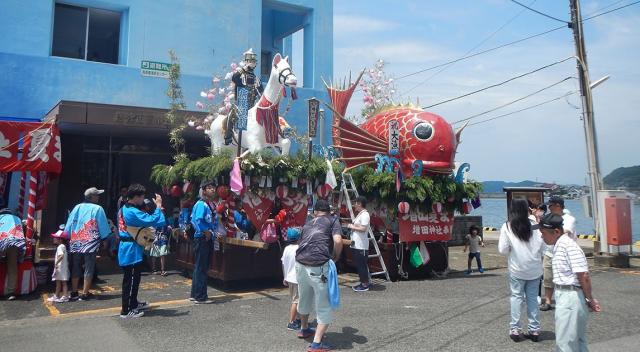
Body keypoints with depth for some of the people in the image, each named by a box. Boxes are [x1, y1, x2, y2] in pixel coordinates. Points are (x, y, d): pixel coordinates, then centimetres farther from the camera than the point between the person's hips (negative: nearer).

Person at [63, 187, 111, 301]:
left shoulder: (77, 207, 6)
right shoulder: (98, 209, -6)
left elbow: (68, 227, 7)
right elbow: (103, 228, -2)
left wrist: (69, 238, 16)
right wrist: (105, 240, 10)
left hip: (75, 244, 5)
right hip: (90, 245, -4)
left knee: (75, 269, 14)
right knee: (88, 269, 3)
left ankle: (74, 293, 21)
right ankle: (85, 294, 5)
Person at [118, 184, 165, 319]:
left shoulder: (124, 209, 11)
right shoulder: (133, 212, -21)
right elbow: (153, 221, -28)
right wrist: (158, 206, -17)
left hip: (126, 248, 10)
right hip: (132, 249, -10)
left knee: (133, 278, 22)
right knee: (130, 280, -3)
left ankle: (133, 303, 36)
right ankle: (126, 310, 4)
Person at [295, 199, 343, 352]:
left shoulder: (308, 224, 24)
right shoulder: (332, 220, 10)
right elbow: (338, 241, -7)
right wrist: (335, 257, 9)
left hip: (300, 264, 6)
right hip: (319, 267, -6)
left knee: (305, 298, 27)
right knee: (325, 306, 6)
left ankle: (304, 329, 48)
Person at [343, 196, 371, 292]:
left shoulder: (365, 215, -15)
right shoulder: (359, 214, 16)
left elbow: (363, 229, -22)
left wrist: (352, 227, -13)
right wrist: (351, 226, 8)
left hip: (361, 246, -10)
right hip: (356, 245, 10)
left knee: (362, 265, -3)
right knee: (358, 265, 14)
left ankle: (365, 285, 5)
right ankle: (362, 283, 23)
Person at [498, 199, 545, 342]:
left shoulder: (507, 227, -9)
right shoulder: (534, 225, -4)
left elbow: (502, 250, -10)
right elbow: (542, 246, -5)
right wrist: (534, 253, 14)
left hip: (517, 269, -2)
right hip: (535, 269, 2)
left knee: (516, 296, 8)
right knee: (533, 297, 11)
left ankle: (515, 329, 7)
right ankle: (534, 329, 17)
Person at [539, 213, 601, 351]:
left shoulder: (569, 246, -21)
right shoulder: (558, 246, 10)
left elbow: (584, 276, -21)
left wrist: (590, 299, -9)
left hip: (570, 297, -10)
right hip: (563, 296, 10)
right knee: (577, 339, 21)